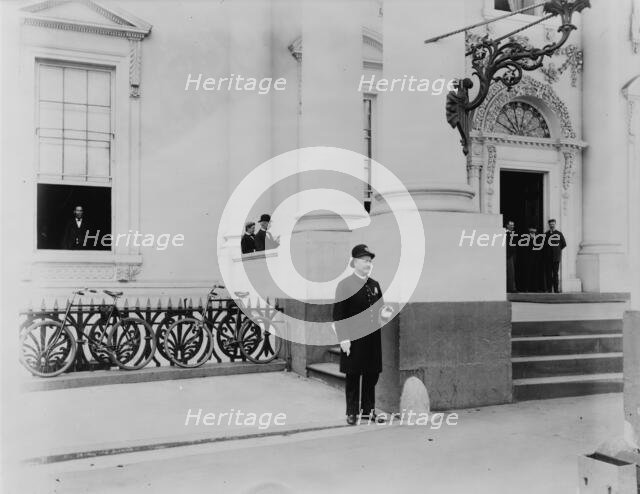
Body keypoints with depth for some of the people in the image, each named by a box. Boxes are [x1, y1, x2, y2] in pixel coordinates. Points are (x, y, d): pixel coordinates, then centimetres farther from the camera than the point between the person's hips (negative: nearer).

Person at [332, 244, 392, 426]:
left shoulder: (375, 285, 11)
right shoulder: (345, 285, -6)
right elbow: (338, 314, -9)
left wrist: (385, 313, -3)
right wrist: (343, 339, -15)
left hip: (373, 338, 5)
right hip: (353, 338, -5)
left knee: (372, 376, 10)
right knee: (353, 376, 4)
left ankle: (368, 410, 23)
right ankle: (352, 412, 15)